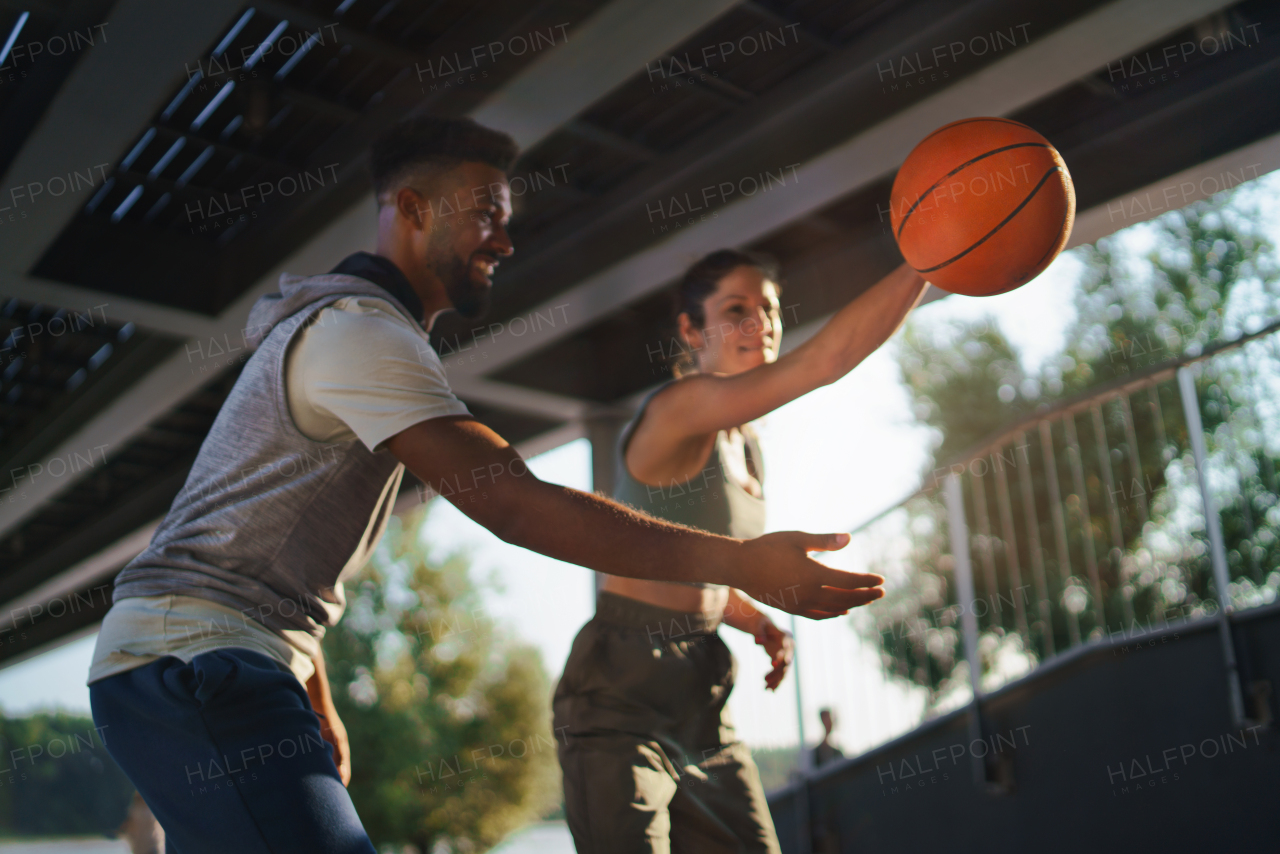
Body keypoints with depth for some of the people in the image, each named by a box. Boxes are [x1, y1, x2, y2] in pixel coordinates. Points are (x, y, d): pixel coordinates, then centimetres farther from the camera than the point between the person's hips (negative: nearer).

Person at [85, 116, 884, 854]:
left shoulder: (333, 325, 21)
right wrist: (742, 561, -28)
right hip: (197, 660, -11)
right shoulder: (357, 327, -13)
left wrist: (317, 702, 22)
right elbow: (512, 502, -26)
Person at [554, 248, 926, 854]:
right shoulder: (678, 408, -16)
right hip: (623, 694, -8)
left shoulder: (747, 445, 13)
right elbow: (827, 358, -29)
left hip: (702, 701, 9)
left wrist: (760, 624, 8)